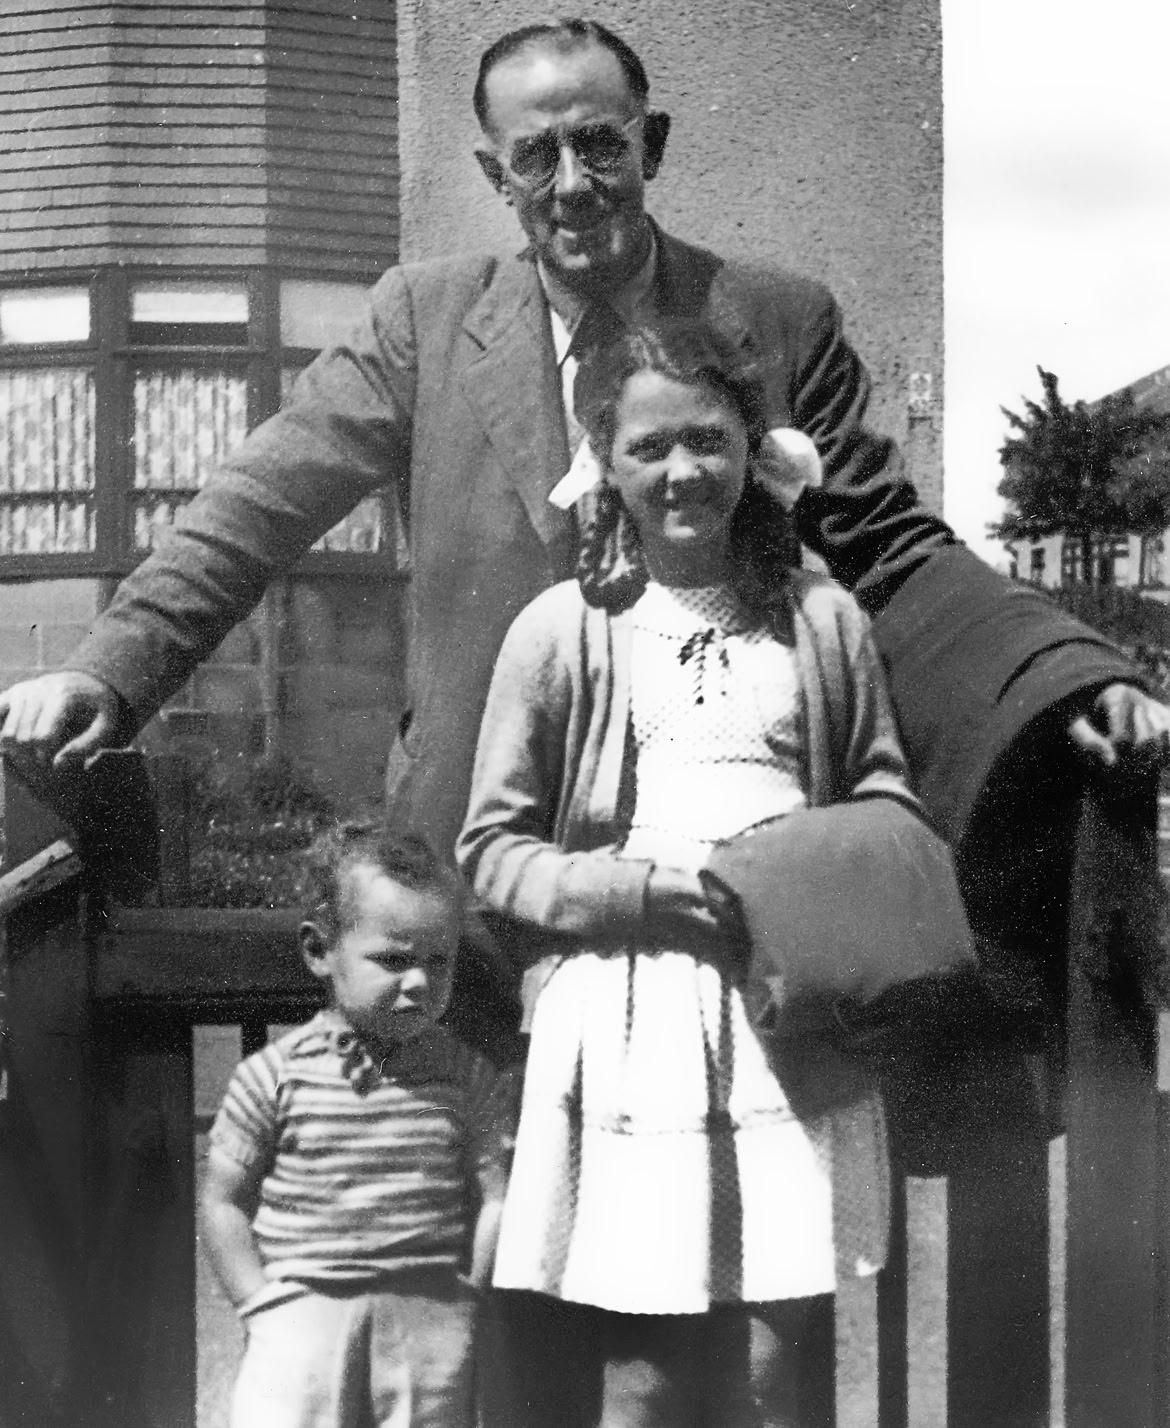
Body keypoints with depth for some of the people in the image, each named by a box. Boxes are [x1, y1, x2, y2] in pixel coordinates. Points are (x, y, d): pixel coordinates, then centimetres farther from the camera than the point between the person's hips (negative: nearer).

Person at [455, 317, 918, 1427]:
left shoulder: (822, 620, 10)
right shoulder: (561, 630, 3)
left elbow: (886, 801, 17)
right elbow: (493, 848, 4)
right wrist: (641, 886, -11)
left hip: (789, 1008, 2)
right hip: (625, 1011, -2)